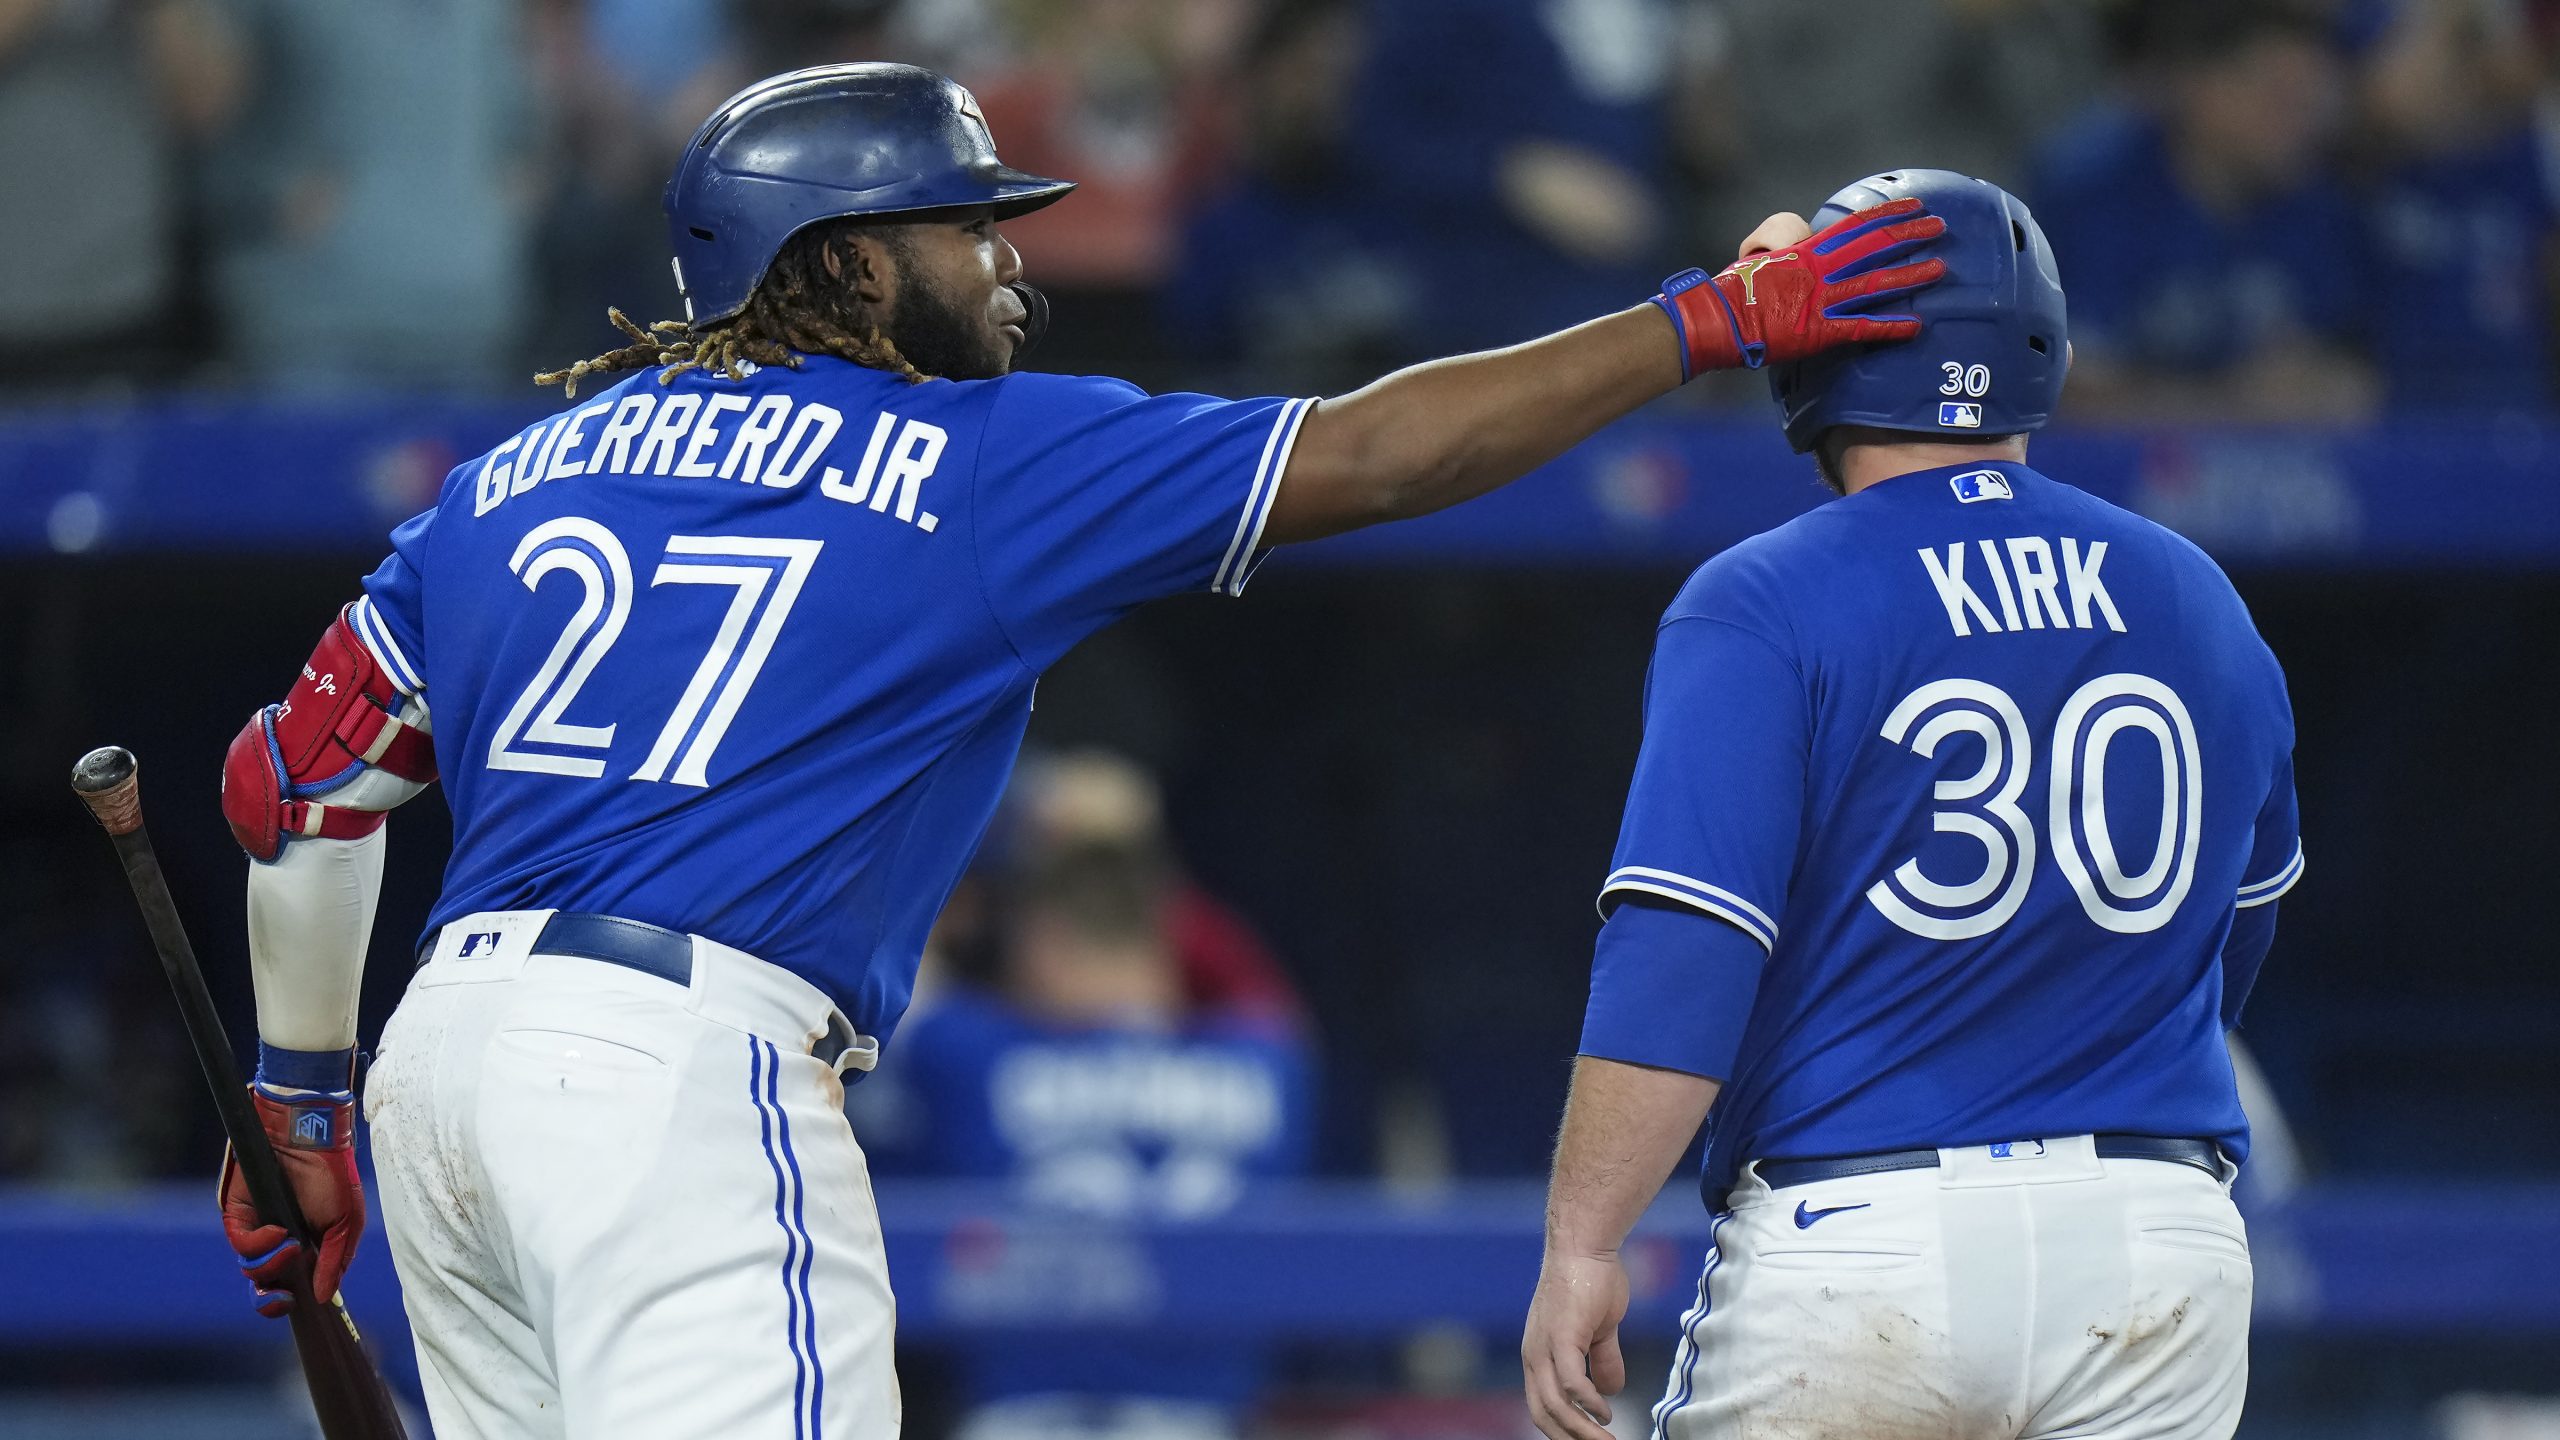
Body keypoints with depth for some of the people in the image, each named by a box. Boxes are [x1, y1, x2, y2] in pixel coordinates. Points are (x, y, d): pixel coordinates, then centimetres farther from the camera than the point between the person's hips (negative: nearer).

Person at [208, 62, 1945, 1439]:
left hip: (443, 1050, 8)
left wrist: (302, 1098, 28)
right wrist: (1713, 320, 10)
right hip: (679, 1066, -8)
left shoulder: (522, 474, 20)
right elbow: (1364, 457, 4)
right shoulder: (983, 459, 4)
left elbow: (298, 777, 20)